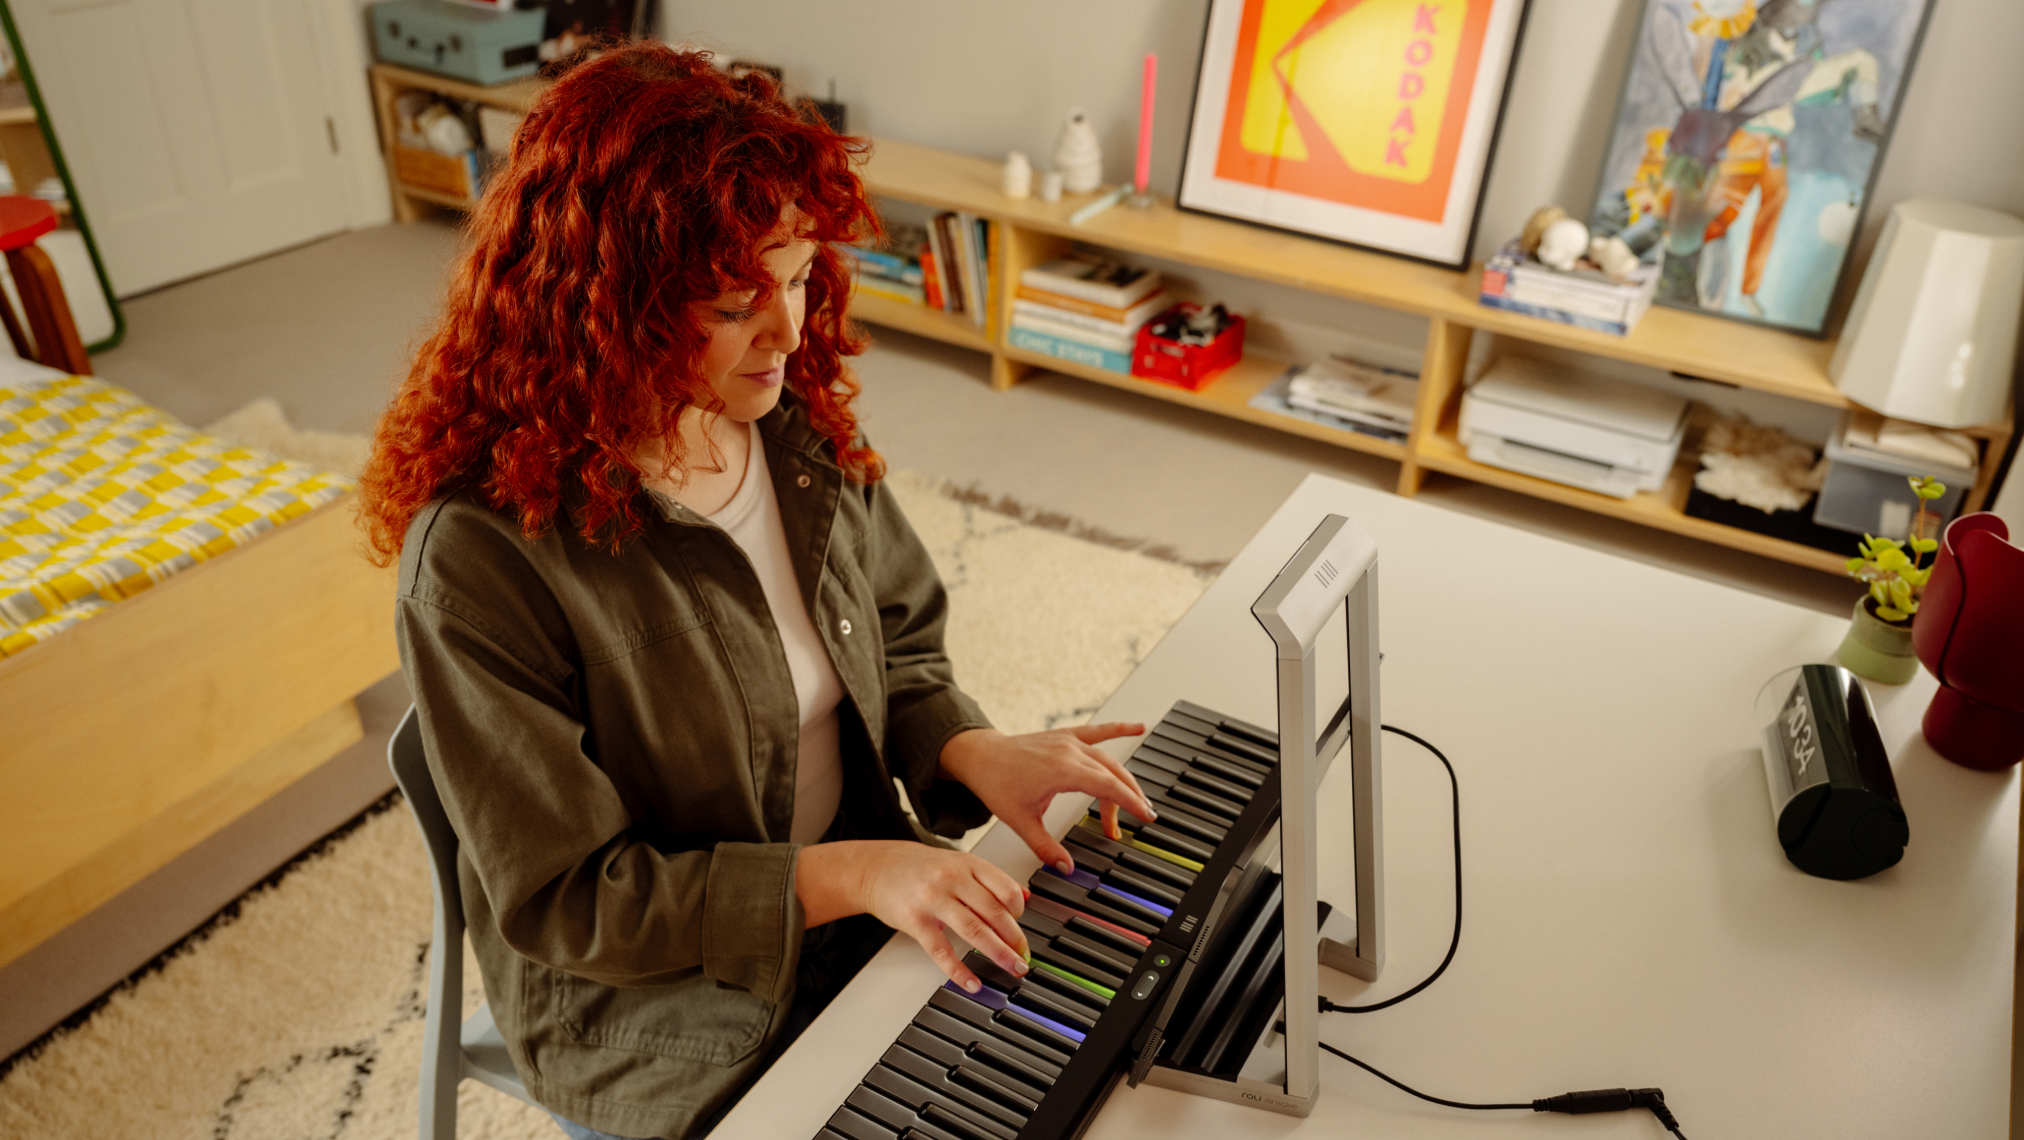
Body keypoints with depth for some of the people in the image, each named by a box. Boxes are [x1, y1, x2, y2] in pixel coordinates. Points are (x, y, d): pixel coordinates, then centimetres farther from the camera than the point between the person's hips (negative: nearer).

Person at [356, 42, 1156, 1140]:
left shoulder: (797, 426, -7)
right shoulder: (480, 555, -26)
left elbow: (897, 648, 6)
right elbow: (561, 899, -19)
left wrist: (971, 752, -14)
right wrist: (839, 876, -27)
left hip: (868, 897, 5)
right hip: (658, 1004, -5)